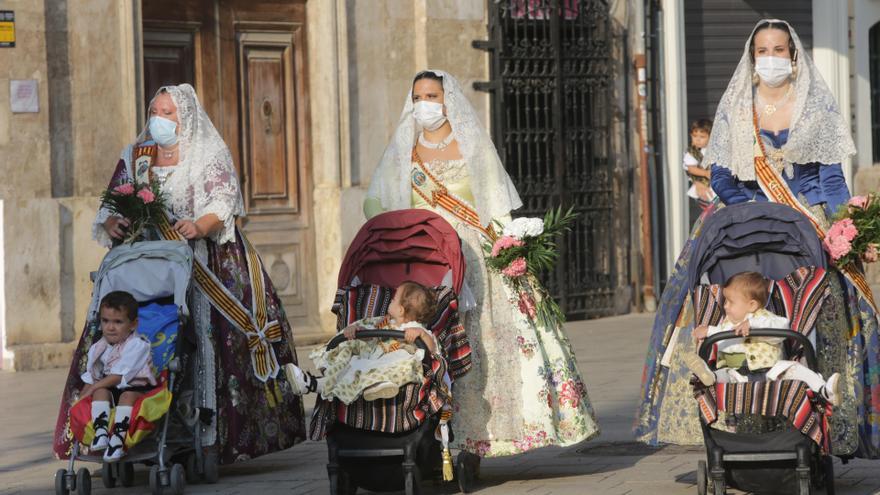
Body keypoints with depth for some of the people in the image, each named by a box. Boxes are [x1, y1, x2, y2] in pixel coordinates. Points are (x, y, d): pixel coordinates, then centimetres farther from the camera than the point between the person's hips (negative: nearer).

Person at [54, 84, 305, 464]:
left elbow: (223, 204, -5)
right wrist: (112, 223, -11)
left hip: (203, 265, -3)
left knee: (208, 333, -14)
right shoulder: (134, 158, 17)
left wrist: (199, 225, -26)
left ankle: (208, 433, -13)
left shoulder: (210, 155, 6)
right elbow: (111, 206, 13)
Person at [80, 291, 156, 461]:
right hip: (111, 390, 5)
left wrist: (92, 388, -14)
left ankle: (118, 437, -47)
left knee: (127, 396, -35)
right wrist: (82, 396, -4)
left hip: (136, 388, -5)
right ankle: (101, 430, -38)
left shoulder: (137, 346, -11)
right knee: (100, 392, -24)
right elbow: (90, 378, 12)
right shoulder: (98, 349, 10)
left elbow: (119, 376, -15)